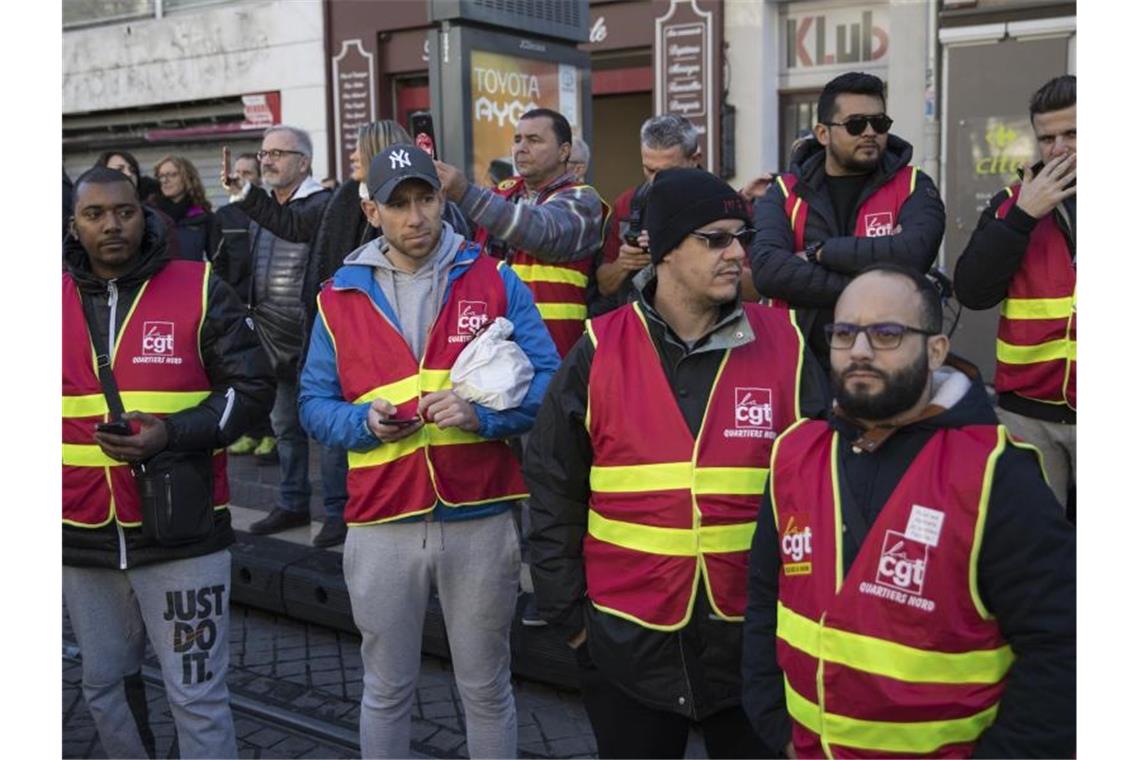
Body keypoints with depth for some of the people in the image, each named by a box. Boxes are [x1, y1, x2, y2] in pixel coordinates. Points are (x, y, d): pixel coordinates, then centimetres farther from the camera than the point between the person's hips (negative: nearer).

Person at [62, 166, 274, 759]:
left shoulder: (199, 289, -4)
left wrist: (173, 434, -18)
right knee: (104, 685, 18)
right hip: (84, 537, 4)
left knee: (197, 696, 3)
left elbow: (252, 386, -4)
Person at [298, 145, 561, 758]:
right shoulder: (339, 298, 5)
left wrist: (480, 413, -19)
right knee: (386, 691, 16)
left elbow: (546, 384, -3)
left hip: (480, 518, -1)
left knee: (486, 689, 15)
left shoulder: (495, 281, 1)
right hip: (381, 524, 1)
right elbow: (315, 405, 5)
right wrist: (365, 421, -15)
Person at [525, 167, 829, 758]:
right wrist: (568, 613, 2)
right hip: (628, 641, 0)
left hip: (756, 638, 1)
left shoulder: (784, 345, -4)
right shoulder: (599, 352, -5)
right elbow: (555, 492, 1)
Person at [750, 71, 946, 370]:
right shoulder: (784, 193, 3)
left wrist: (819, 252, -12)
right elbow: (766, 269, -15)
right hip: (803, 364, 1)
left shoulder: (912, 187, 2)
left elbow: (915, 252, -18)